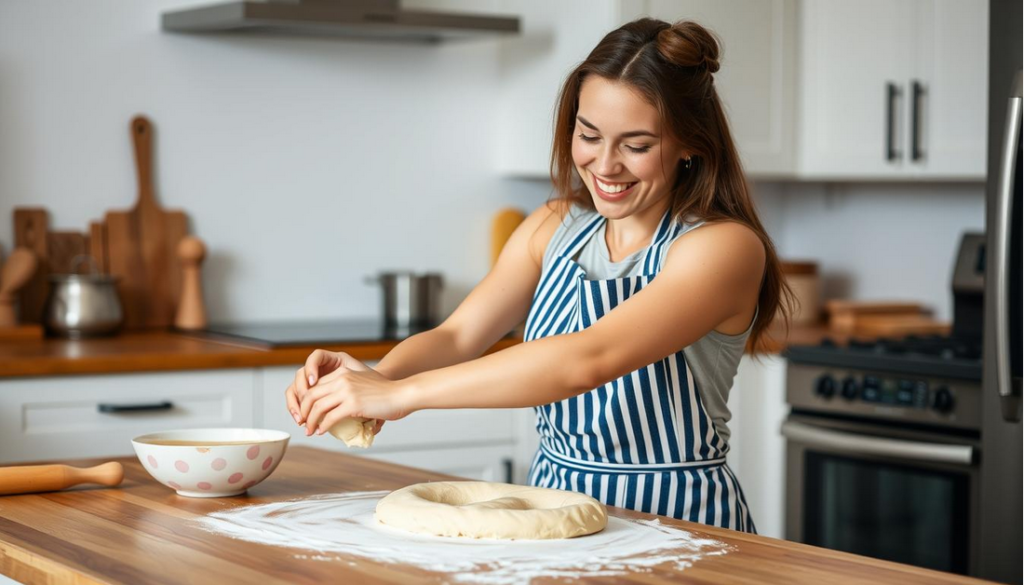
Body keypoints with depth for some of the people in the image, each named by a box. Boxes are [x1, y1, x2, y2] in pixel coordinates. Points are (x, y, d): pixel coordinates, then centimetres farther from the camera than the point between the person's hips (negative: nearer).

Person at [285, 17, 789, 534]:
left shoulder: (723, 246, -13)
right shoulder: (555, 227, 7)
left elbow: (589, 359, -26)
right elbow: (458, 334, -1)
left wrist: (401, 394, -30)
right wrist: (378, 375, -23)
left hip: (674, 521, -5)